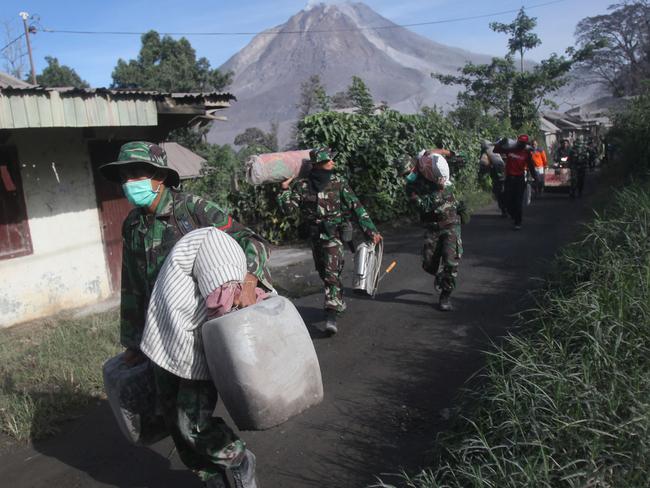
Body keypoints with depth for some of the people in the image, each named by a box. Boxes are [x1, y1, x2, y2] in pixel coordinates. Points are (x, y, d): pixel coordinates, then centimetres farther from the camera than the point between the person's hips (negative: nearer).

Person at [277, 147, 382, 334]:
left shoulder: (338, 182, -5)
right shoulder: (301, 185, -2)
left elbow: (356, 207, -7)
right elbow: (288, 207, -5)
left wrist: (370, 230, -11)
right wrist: (284, 189, -13)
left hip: (333, 236, -3)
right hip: (314, 237, 4)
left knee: (331, 274, -14)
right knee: (324, 273, 17)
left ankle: (331, 315, -17)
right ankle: (339, 303, 38)